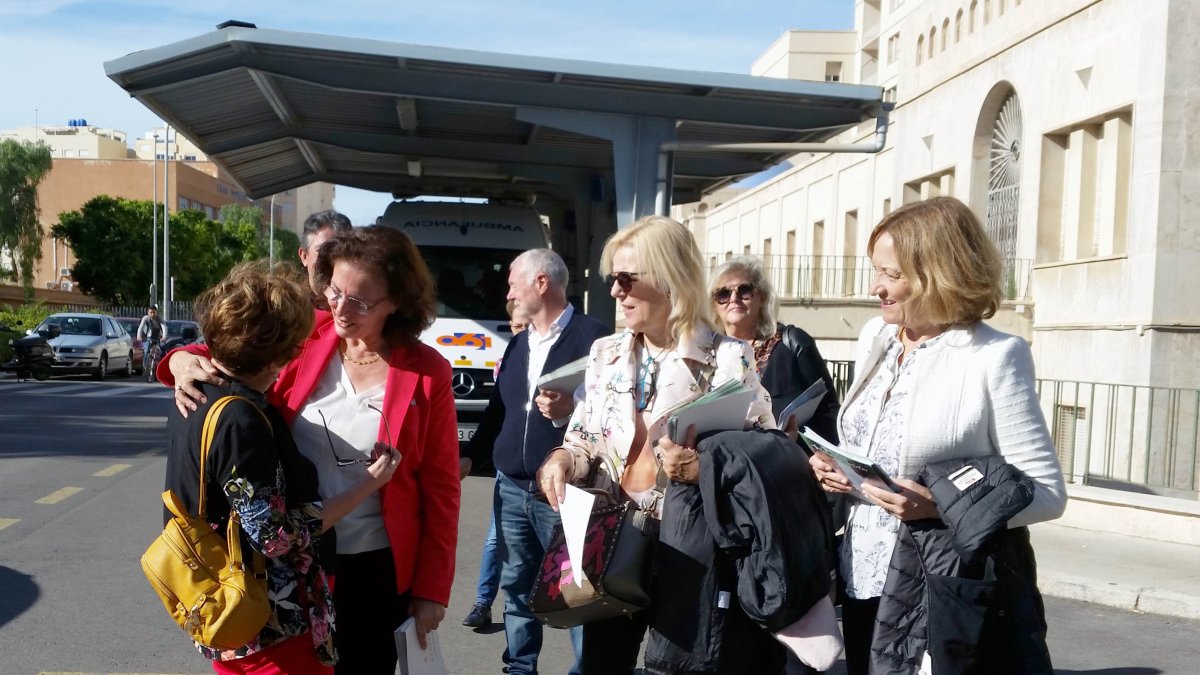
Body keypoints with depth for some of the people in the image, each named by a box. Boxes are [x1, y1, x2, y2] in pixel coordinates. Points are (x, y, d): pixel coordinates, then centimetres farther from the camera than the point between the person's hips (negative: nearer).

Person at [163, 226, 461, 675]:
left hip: (376, 571, -2)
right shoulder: (304, 340, -5)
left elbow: (441, 489, -5)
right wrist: (185, 361, -17)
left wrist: (431, 589, -5)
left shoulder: (426, 374, -9)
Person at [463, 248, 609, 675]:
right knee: (516, 587, 14)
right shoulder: (517, 343, 15)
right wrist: (470, 456, 18)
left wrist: (571, 409, -26)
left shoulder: (591, 336, -8)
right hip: (511, 489, 7)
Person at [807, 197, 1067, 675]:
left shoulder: (995, 357, -15)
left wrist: (939, 505, -27)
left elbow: (1046, 492, -16)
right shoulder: (875, 336, 6)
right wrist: (834, 464, -3)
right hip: (861, 576, 6)